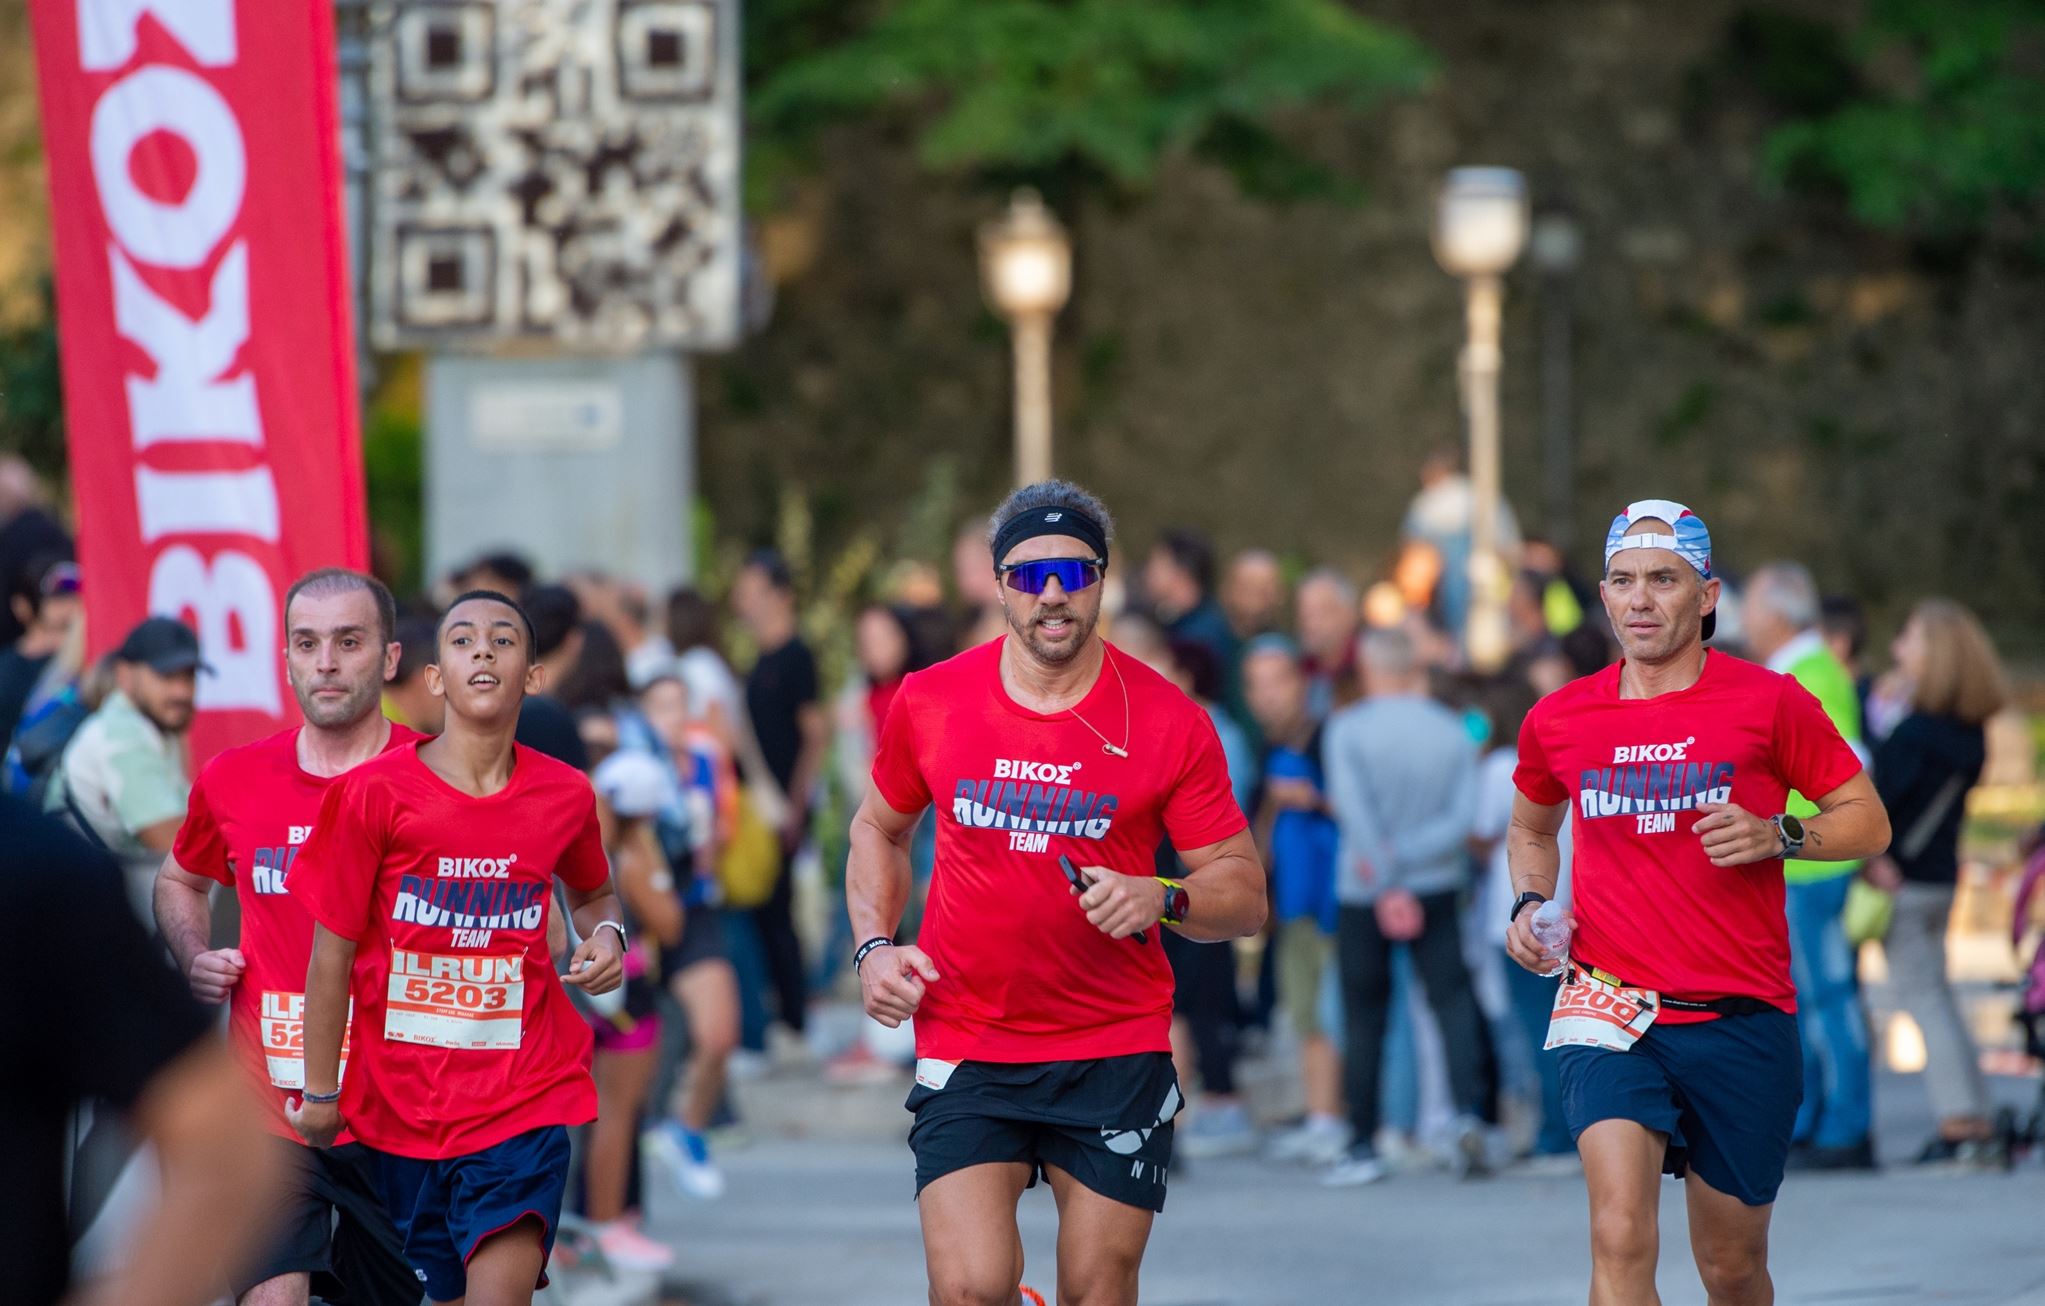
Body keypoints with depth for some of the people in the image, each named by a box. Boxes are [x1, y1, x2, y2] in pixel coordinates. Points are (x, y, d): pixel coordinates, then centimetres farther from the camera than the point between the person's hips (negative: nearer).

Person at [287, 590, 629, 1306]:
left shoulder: (565, 796, 1)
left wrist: (604, 935, 0)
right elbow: (332, 953, -2)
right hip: (400, 1106, 0)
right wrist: (320, 1094, 1)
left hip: (522, 1104, 0)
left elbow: (590, 891, 24)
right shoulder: (374, 793, -7)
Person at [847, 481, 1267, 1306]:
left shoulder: (1169, 722, -5)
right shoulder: (930, 703, 1)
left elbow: (1244, 893, -1)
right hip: (965, 1047, 0)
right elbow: (879, 829, 19)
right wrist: (874, 946, 4)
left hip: (1118, 1058, 0)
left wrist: (1161, 901, -22)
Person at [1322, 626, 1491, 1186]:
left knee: (1363, 1019, 6)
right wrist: (1407, 852, -11)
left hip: (1363, 892, -2)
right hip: (1437, 887, 2)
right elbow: (1462, 817, -7)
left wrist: (1387, 881, -17)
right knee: (1452, 998, 2)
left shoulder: (1348, 729, -8)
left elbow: (1355, 812, -17)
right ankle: (1467, 1111, -22)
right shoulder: (1453, 731, 1)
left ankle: (1363, 1148, 9)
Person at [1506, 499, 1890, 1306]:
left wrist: (1779, 837, -14)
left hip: (1742, 1020, 0)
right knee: (1621, 1239, -21)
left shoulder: (1768, 703, -2)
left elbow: (1868, 821, 4)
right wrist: (1529, 905, 6)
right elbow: (1530, 827, 25)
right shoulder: (1558, 720, 5)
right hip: (1611, 1012, 0)